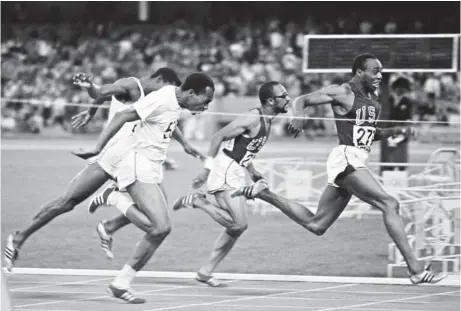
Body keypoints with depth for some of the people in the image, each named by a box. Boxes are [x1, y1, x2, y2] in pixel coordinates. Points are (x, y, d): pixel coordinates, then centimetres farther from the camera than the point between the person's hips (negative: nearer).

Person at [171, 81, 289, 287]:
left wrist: (253, 173, 14)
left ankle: (206, 272, 16)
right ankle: (197, 201, -3)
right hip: (225, 171, -10)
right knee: (239, 224, -18)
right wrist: (207, 168, -19)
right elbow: (218, 137, -16)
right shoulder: (252, 120, -16)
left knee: (236, 227, 10)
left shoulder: (266, 121, 13)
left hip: (235, 174, 10)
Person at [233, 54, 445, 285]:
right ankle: (416, 269, -20)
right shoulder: (342, 93, -5)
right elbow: (301, 100, -2)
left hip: (357, 163, 9)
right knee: (389, 204, -18)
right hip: (346, 158, -9)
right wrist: (299, 117, -24)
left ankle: (265, 195, 23)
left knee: (316, 225, 12)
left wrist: (394, 131, 11)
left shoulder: (374, 99, 18)